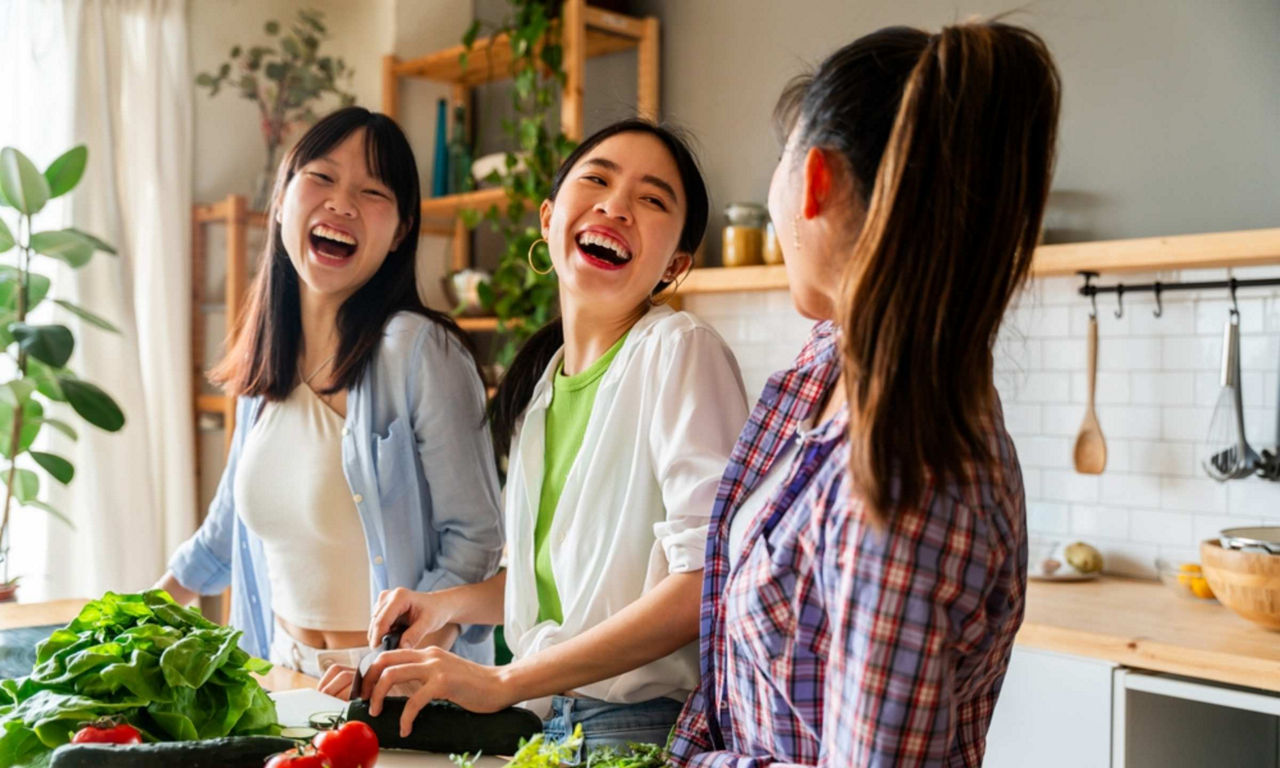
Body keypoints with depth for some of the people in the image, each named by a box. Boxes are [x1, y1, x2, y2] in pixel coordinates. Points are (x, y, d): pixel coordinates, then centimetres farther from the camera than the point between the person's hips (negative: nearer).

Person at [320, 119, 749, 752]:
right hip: (549, 718, 6)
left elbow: (706, 582, -21)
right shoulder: (542, 375, 9)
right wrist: (448, 604, 5)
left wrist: (502, 682, -21)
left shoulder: (679, 351, -13)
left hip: (647, 723, -6)